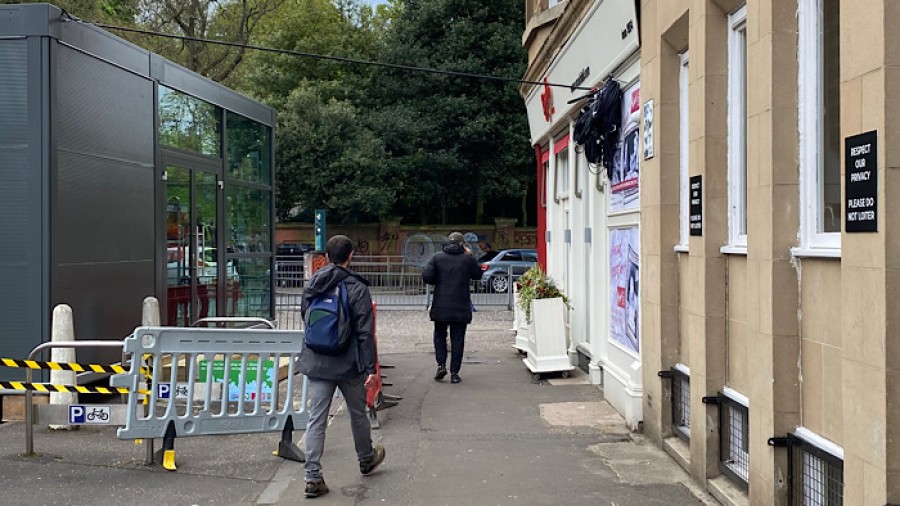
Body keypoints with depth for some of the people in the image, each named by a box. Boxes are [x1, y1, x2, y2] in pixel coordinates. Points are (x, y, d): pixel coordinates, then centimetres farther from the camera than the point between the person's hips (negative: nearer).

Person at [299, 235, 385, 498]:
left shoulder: (312, 284, 2)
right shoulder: (357, 288, -13)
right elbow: (365, 332, -15)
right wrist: (371, 368, -13)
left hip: (316, 364, 3)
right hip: (349, 365, -3)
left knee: (316, 419, 5)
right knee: (358, 413, 18)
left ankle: (313, 477, 2)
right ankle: (366, 459, 38)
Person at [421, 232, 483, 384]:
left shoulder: (437, 257, -2)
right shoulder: (467, 258, -3)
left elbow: (426, 276, -10)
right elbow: (477, 275, 10)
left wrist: (438, 282, 9)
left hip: (441, 306, 1)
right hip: (461, 307, -1)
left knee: (440, 335, 18)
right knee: (457, 339, 6)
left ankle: (441, 365, 3)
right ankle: (454, 373, 6)